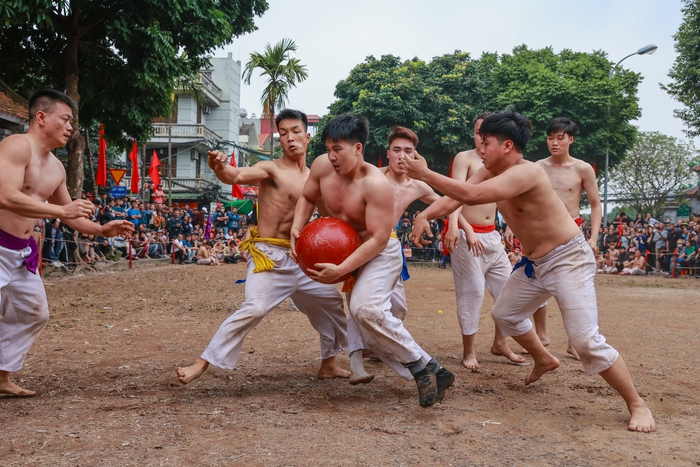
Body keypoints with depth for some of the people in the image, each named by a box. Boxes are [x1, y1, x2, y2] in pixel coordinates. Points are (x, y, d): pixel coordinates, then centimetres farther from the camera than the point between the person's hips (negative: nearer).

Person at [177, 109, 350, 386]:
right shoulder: (271, 169, -9)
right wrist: (220, 169, -50)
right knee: (254, 309, -26)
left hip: (299, 257, 8)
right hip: (268, 255, -7)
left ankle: (328, 365, 35)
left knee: (332, 302, 18)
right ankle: (202, 364, -15)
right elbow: (237, 176, -28)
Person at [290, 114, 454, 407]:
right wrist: (296, 228, -8)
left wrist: (341, 270, -34)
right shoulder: (322, 166, -10)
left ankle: (424, 367, -17)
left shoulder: (376, 184, -29)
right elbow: (308, 198, 9)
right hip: (344, 250, 8)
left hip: (379, 254, -7)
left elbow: (378, 239, -29)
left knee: (366, 309, -32)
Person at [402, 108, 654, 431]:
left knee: (586, 340, -16)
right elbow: (456, 197, -4)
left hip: (568, 259, -9)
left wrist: (425, 174, -30)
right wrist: (425, 215, -22)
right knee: (504, 314, 20)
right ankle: (544, 360, 44)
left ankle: (637, 406, 1)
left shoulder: (526, 172, -28)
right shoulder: (490, 172, 0)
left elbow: (471, 195, -38)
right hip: (534, 262, 10)